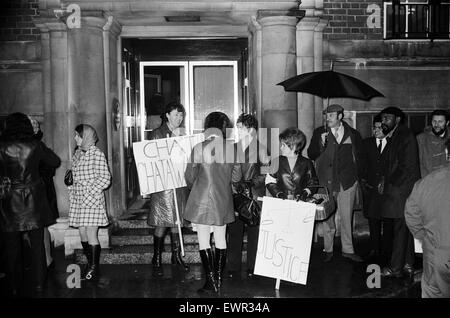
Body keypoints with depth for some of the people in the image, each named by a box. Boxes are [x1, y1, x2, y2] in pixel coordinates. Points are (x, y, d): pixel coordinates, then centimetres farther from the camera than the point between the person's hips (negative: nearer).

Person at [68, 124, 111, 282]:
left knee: (91, 235, -6)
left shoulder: (97, 153, -8)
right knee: (83, 235, 9)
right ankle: (90, 265, 21)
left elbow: (105, 178, -11)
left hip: (92, 199, -7)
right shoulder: (77, 153, 14)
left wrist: (89, 192, -16)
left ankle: (94, 268, 3)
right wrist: (72, 191, 8)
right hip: (78, 200, 7)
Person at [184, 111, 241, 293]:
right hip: (223, 201, 3)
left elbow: (189, 177, -4)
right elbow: (236, 177, 3)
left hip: (202, 200, -3)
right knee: (221, 240, 13)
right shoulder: (231, 148, -3)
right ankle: (219, 279, 21)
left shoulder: (198, 148, -10)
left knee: (204, 241, 4)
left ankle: (211, 282, 4)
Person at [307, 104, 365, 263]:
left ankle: (348, 250, 17)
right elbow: (311, 155, 1)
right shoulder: (319, 133, 5)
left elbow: (360, 157, 16)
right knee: (327, 217, 4)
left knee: (347, 217, 5)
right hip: (326, 181, 0)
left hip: (347, 181, 1)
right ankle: (328, 250, 15)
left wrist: (358, 176, 8)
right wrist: (321, 143, -16)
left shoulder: (353, 134, 7)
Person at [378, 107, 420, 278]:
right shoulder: (392, 137, 17)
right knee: (404, 230, 13)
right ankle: (408, 264, 21)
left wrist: (390, 184, -12)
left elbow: (407, 166, -16)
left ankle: (396, 268, 4)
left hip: (401, 190, -9)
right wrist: (385, 182, 8)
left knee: (400, 230, -3)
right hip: (393, 189, 9)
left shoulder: (406, 136, -10)